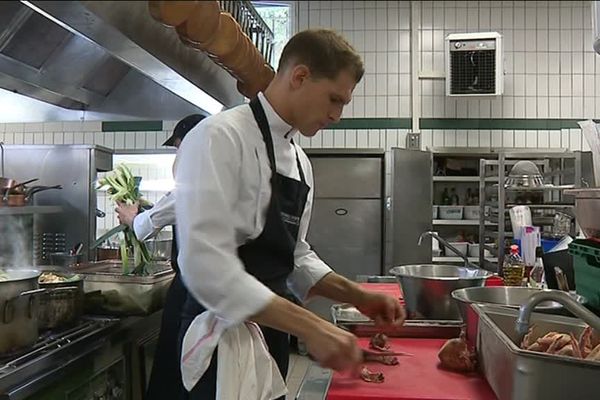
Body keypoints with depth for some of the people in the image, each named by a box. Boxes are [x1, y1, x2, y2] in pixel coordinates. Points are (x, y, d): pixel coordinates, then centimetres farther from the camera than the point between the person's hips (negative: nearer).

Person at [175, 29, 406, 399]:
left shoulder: (300, 160, 10)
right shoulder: (220, 138, -18)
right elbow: (207, 266, -27)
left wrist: (357, 296, 2)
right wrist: (310, 327, -28)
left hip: (271, 333, 9)